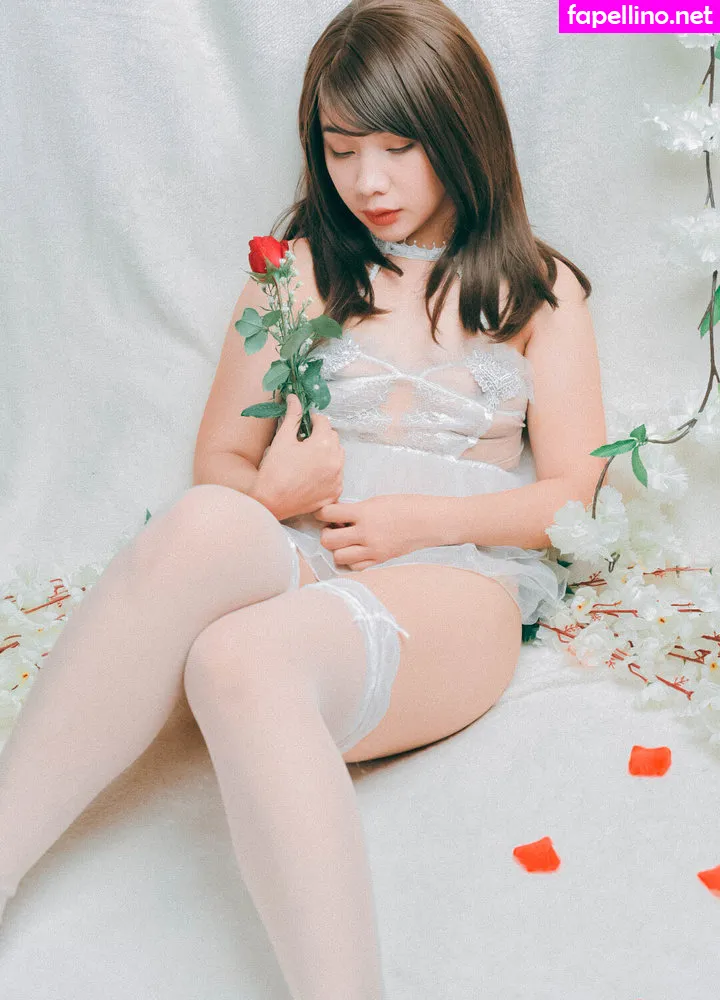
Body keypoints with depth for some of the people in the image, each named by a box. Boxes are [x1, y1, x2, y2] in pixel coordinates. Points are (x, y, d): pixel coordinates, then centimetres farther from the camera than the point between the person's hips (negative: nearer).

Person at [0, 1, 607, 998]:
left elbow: (576, 495, 8)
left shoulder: (538, 289, 16)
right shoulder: (300, 271, 18)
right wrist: (268, 493, -8)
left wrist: (419, 519, -8)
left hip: (454, 588, -2)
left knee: (240, 661, -36)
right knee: (202, 528, -37)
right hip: (292, 564, 2)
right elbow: (220, 460, 17)